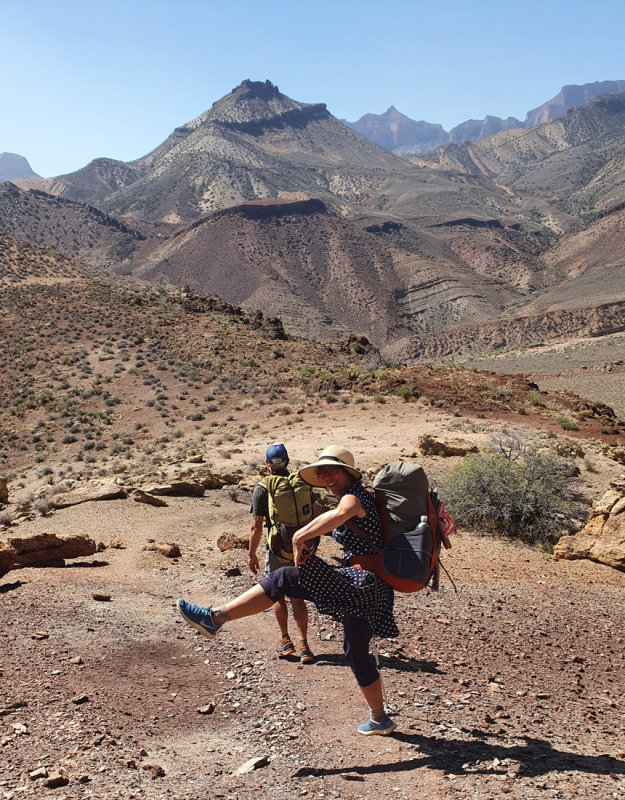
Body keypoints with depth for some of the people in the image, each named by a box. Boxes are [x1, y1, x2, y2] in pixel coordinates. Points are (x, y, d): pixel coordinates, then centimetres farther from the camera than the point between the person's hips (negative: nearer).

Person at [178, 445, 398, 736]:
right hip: (365, 589, 10)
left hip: (360, 584, -10)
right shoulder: (358, 497, 20)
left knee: (284, 579, -18)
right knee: (356, 652, 22)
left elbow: (340, 514, -36)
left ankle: (215, 617, -20)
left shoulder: (353, 496, -11)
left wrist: (300, 536, -34)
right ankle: (379, 719, 35)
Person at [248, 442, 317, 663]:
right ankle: (303, 645, 4)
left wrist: (251, 554, 0)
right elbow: (315, 515, 7)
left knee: (278, 595, 16)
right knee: (297, 598, 11)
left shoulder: (262, 488, -10)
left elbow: (256, 526, -10)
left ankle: (286, 642, 23)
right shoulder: (302, 482, 1)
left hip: (278, 550, -3)